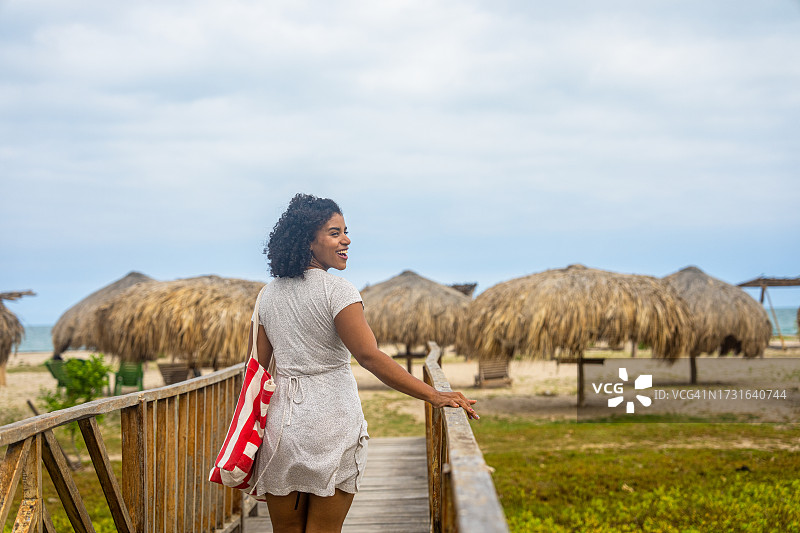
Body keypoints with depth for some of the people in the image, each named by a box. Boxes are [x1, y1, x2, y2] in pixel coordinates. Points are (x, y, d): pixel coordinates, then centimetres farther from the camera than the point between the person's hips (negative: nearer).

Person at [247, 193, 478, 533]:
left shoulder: (268, 295, 7)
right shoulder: (337, 291, -11)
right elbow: (369, 356, -21)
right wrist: (433, 396, -23)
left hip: (282, 419, 5)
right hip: (332, 424, -5)